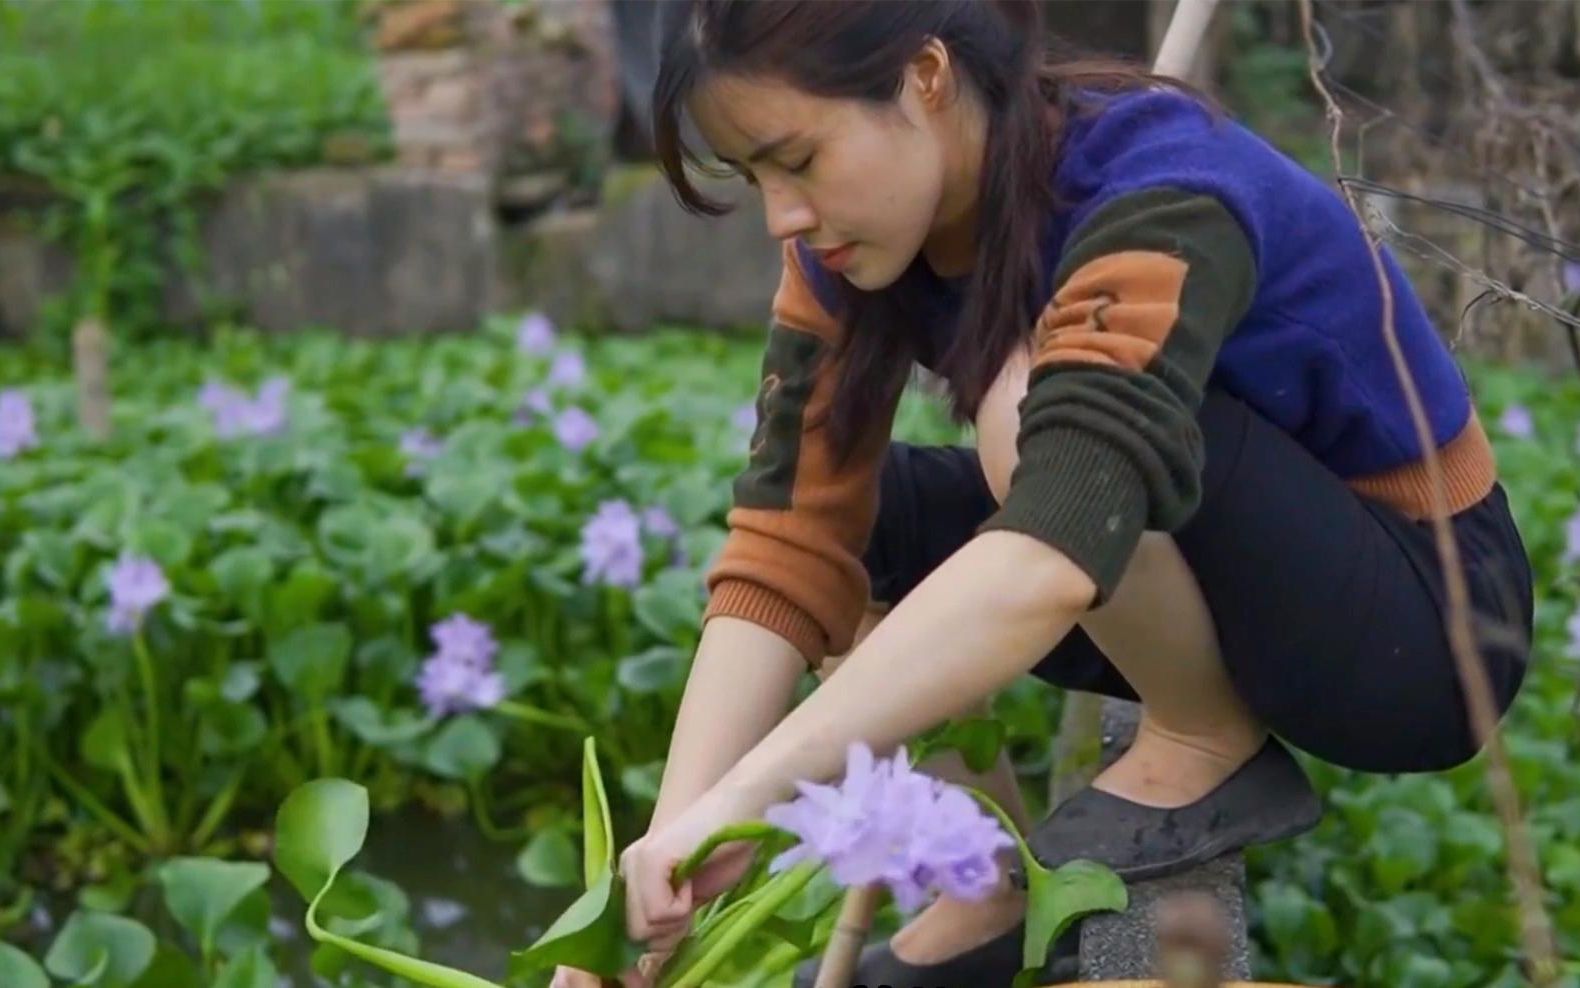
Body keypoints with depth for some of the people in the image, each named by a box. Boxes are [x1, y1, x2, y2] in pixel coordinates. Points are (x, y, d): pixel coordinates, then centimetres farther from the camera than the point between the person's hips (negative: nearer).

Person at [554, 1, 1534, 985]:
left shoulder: (1154, 193, -30)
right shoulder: (859, 237, -9)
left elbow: (1048, 558, -45)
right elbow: (788, 549, -16)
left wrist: (742, 799, -48)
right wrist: (671, 845, -27)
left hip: (1428, 611, -7)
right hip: (1229, 581, 7)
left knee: (1033, 416, -31)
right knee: (824, 500, -6)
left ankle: (1213, 751, -9)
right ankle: (994, 892, 0)